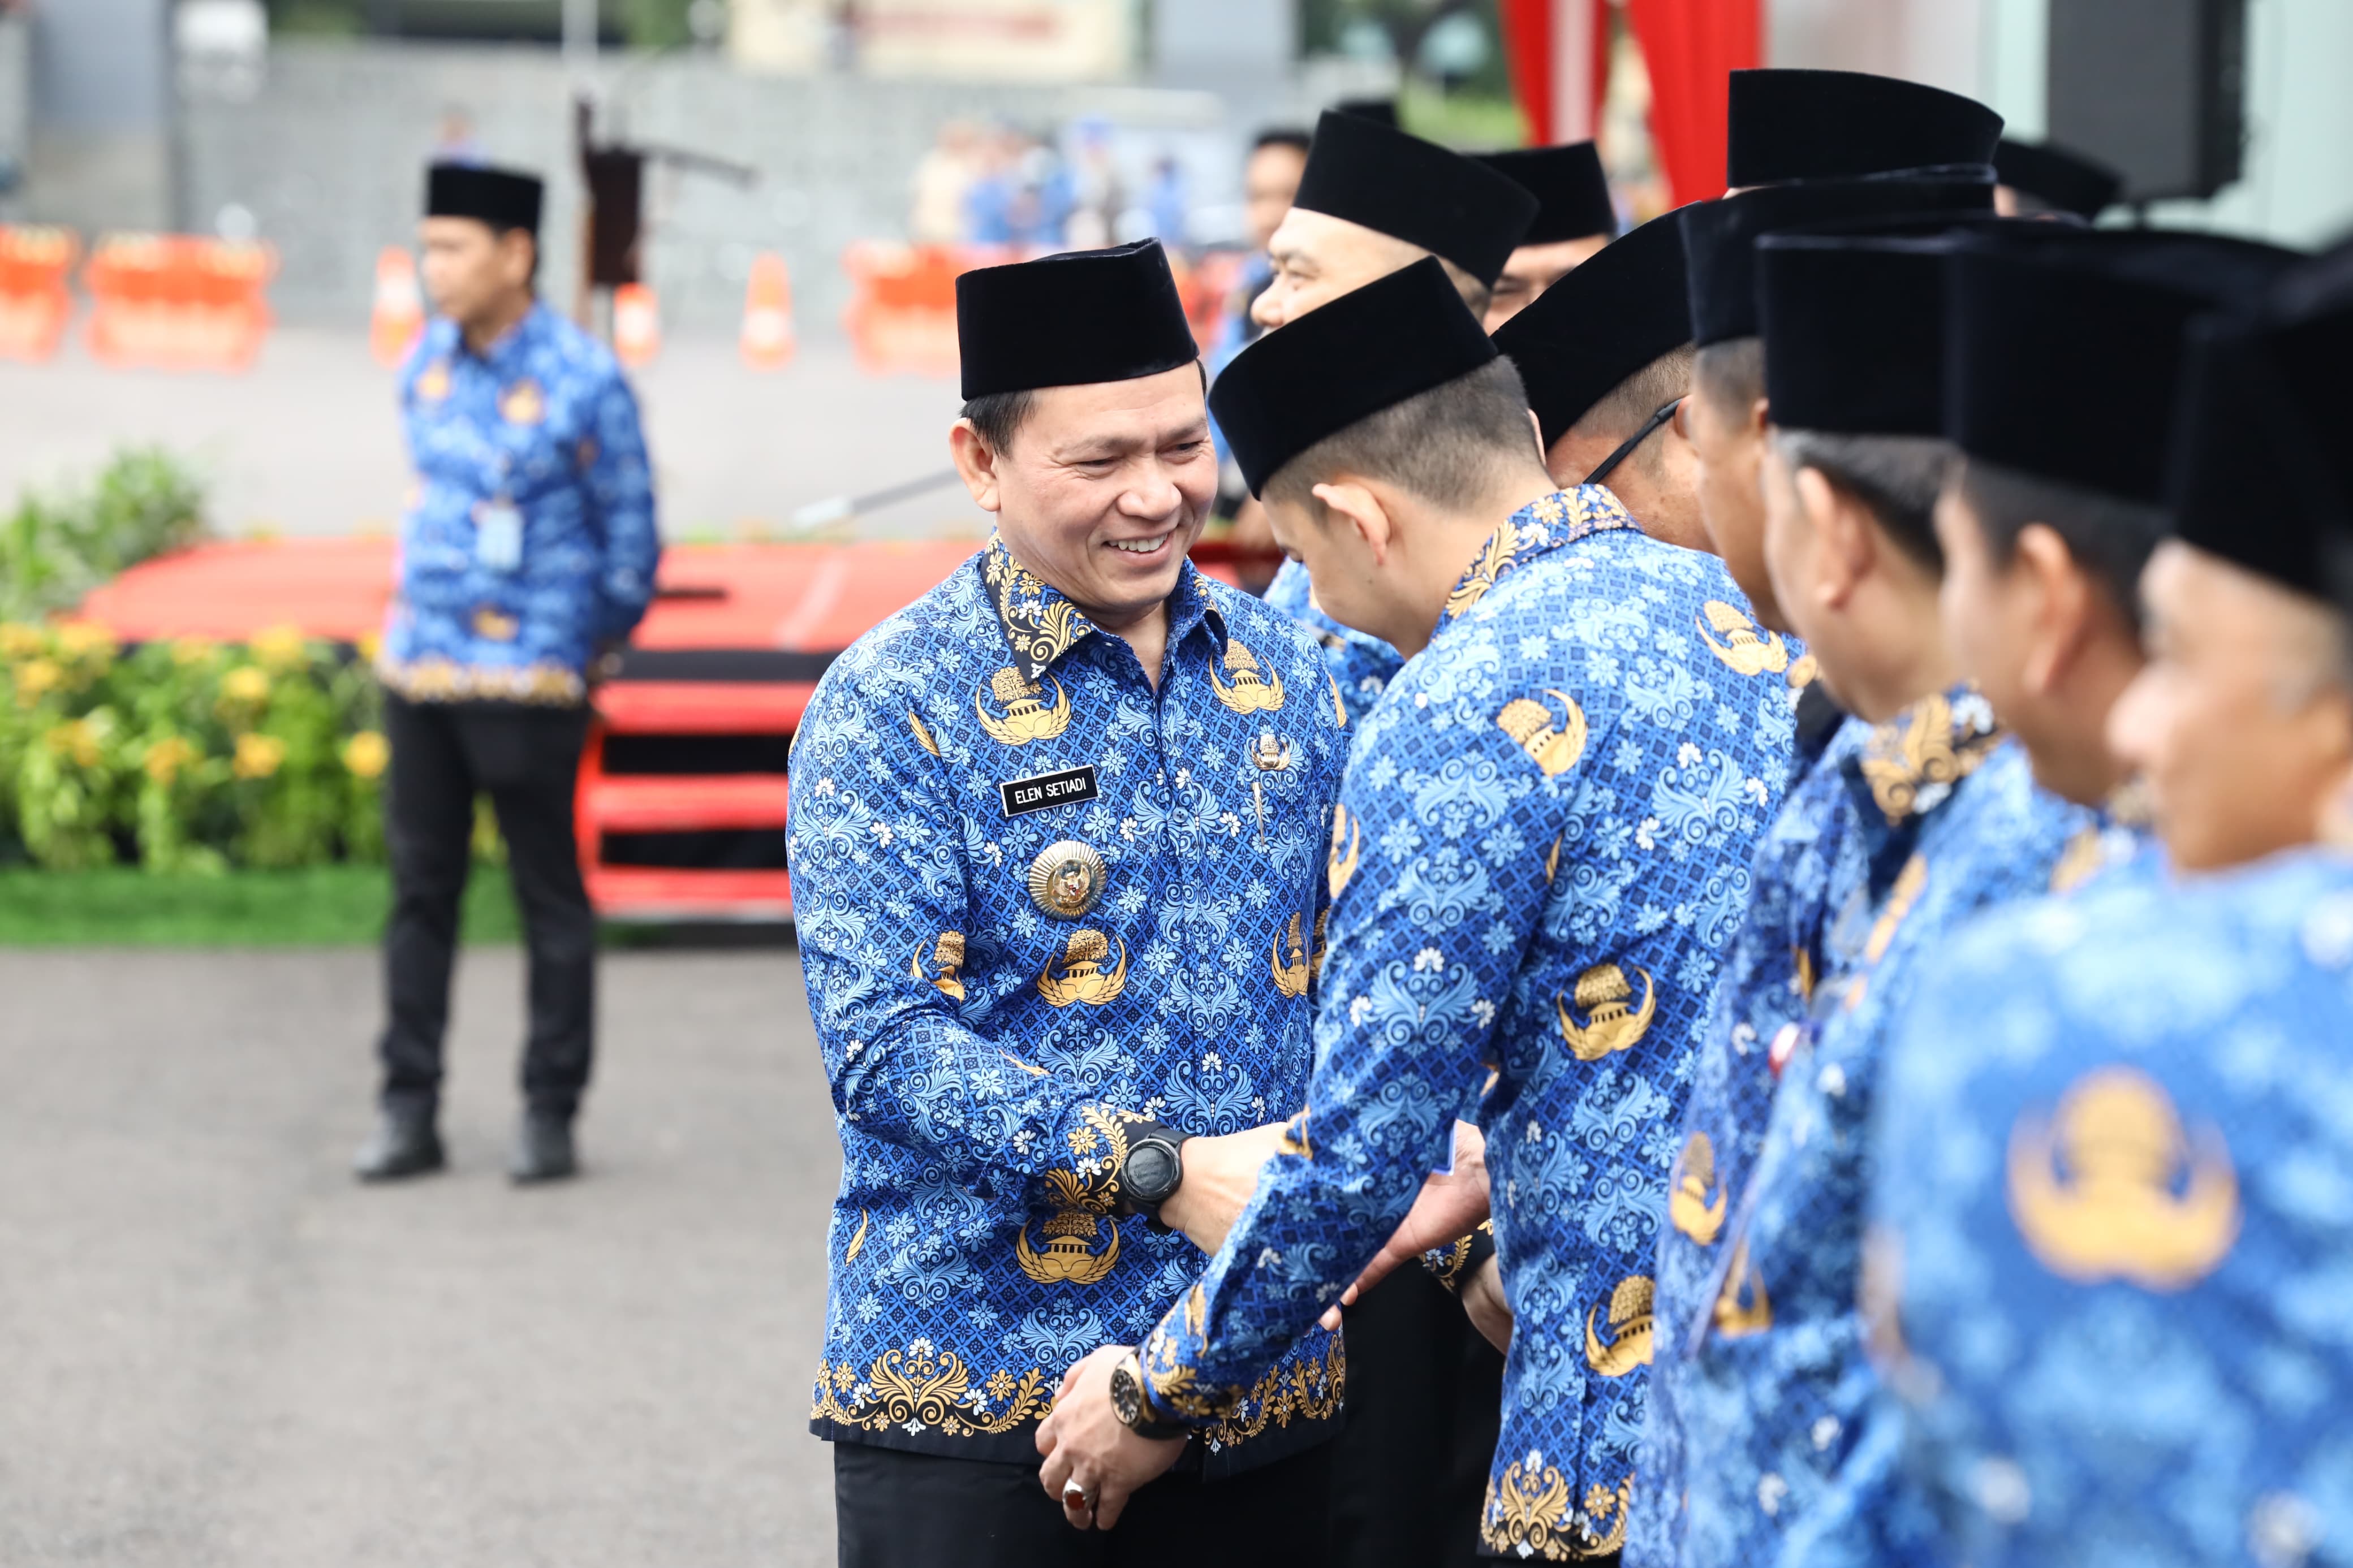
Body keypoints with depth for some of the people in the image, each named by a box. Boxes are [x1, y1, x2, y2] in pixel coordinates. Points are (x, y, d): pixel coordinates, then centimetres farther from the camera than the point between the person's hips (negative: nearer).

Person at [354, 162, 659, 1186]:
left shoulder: (583, 383, -11)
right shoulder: (427, 361, 6)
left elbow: (631, 539, -2)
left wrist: (591, 649, 8)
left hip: (528, 684, -5)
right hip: (418, 671, 5)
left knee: (550, 900, 3)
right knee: (421, 891, 7)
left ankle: (552, 1118, 11)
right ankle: (409, 1113, 12)